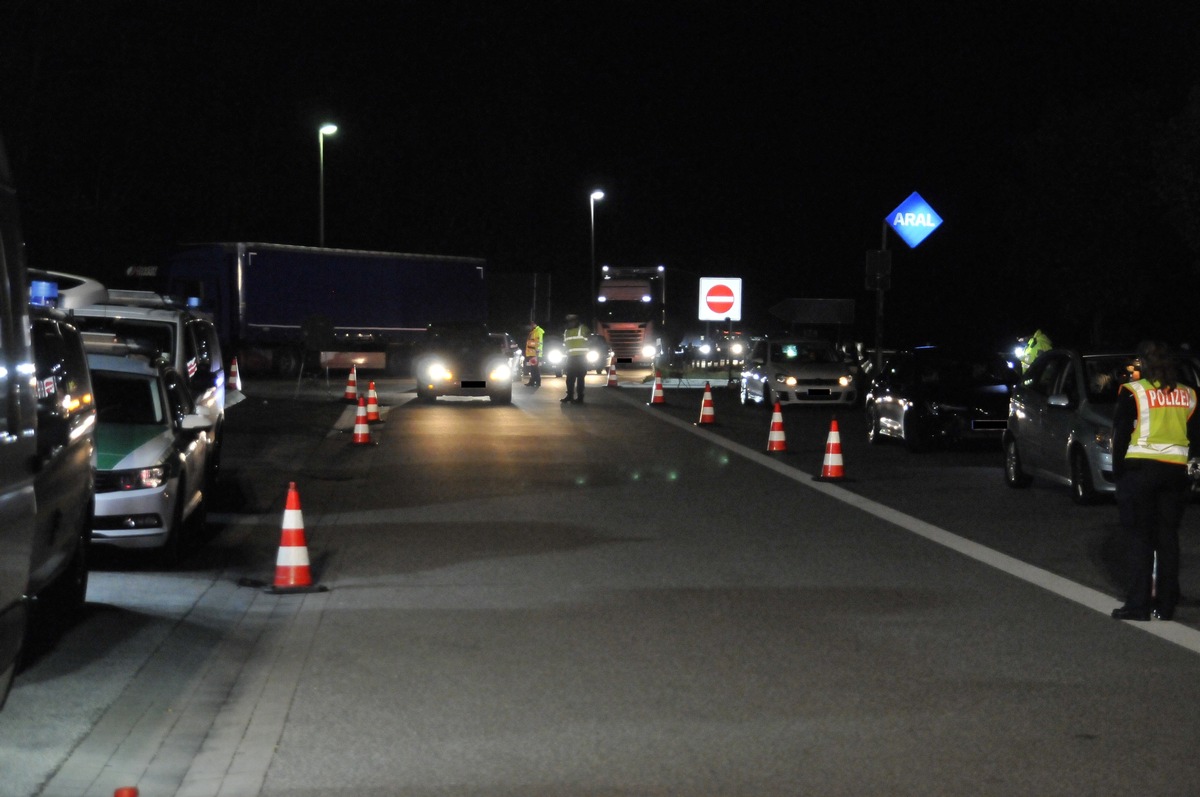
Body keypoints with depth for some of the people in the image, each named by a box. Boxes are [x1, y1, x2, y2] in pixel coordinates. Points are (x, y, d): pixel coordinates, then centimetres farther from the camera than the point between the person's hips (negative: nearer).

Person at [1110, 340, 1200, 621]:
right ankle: (1166, 604, 12)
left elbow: (1121, 435, -6)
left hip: (1139, 470, -4)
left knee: (1140, 538, 0)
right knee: (1168, 536, 10)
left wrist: (1117, 469, 2)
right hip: (1175, 471, 4)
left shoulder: (1133, 392, -6)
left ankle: (1138, 604, -2)